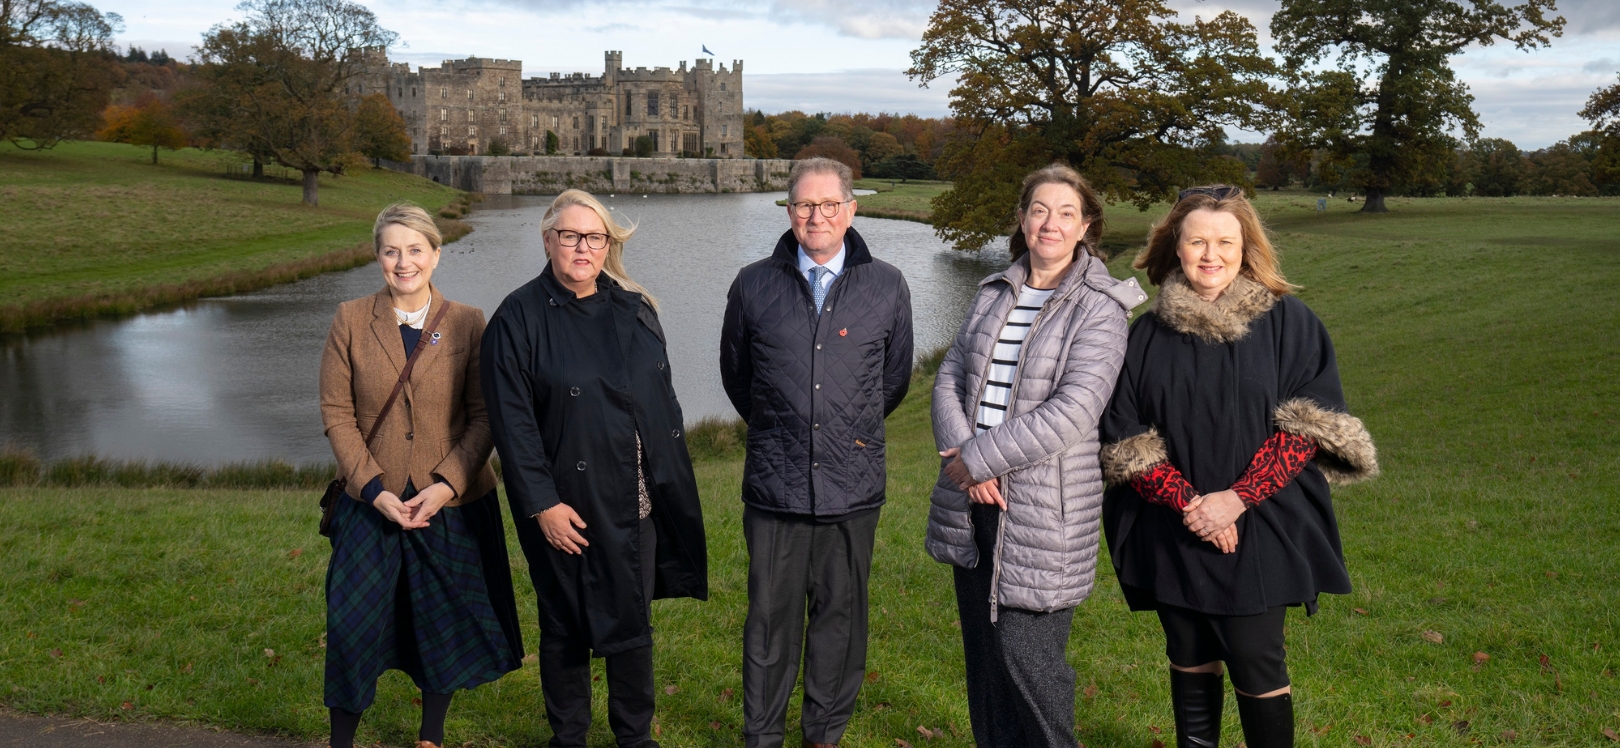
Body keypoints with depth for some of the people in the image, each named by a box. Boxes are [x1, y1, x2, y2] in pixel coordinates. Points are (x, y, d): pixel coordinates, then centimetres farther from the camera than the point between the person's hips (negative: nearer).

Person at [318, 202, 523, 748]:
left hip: (452, 505, 0)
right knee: (352, 624, 1)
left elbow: (484, 417, -4)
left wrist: (446, 484, -16)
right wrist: (375, 489, -12)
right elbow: (336, 414, -3)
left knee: (444, 627, 12)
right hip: (373, 503, 0)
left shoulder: (468, 324, -2)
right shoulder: (351, 320, -1)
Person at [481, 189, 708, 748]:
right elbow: (512, 424, -11)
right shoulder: (519, 318, -8)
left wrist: (669, 482, 10)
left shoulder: (635, 309, 6)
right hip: (568, 506, -4)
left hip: (638, 500, 4)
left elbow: (663, 400, 12)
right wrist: (542, 504, -14)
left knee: (634, 623, 13)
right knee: (566, 628, 11)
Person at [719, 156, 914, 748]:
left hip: (852, 485, 1)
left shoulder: (887, 287, 2)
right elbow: (735, 375, 16)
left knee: (841, 616, 12)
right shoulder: (754, 285, 2)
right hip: (775, 484, 0)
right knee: (770, 620, 8)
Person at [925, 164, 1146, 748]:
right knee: (982, 652, 15)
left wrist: (978, 458, -16)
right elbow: (950, 378, 6)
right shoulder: (994, 294, 10)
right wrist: (961, 456, -11)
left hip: (1045, 511, -5)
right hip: (973, 501, 6)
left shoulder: (1099, 307, -8)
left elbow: (1074, 410, -19)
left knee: (1027, 661, -1)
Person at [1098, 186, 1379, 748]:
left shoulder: (1287, 321, -1)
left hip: (1260, 527, -2)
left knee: (1255, 664, -2)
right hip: (1172, 530, 3)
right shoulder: (1149, 333, 5)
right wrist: (1185, 501, -12)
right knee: (1189, 661, 12)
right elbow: (1125, 436, 1)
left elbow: (1308, 424, -7)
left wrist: (1238, 498, -15)